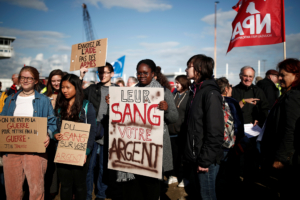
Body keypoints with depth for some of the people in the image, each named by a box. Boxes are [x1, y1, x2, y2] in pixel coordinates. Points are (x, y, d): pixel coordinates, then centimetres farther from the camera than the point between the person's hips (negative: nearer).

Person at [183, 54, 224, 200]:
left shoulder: (210, 93, -16)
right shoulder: (195, 91, 10)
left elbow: (215, 132, -21)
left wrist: (205, 160, -18)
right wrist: (190, 153, 13)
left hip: (206, 159, -8)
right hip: (195, 155, 8)